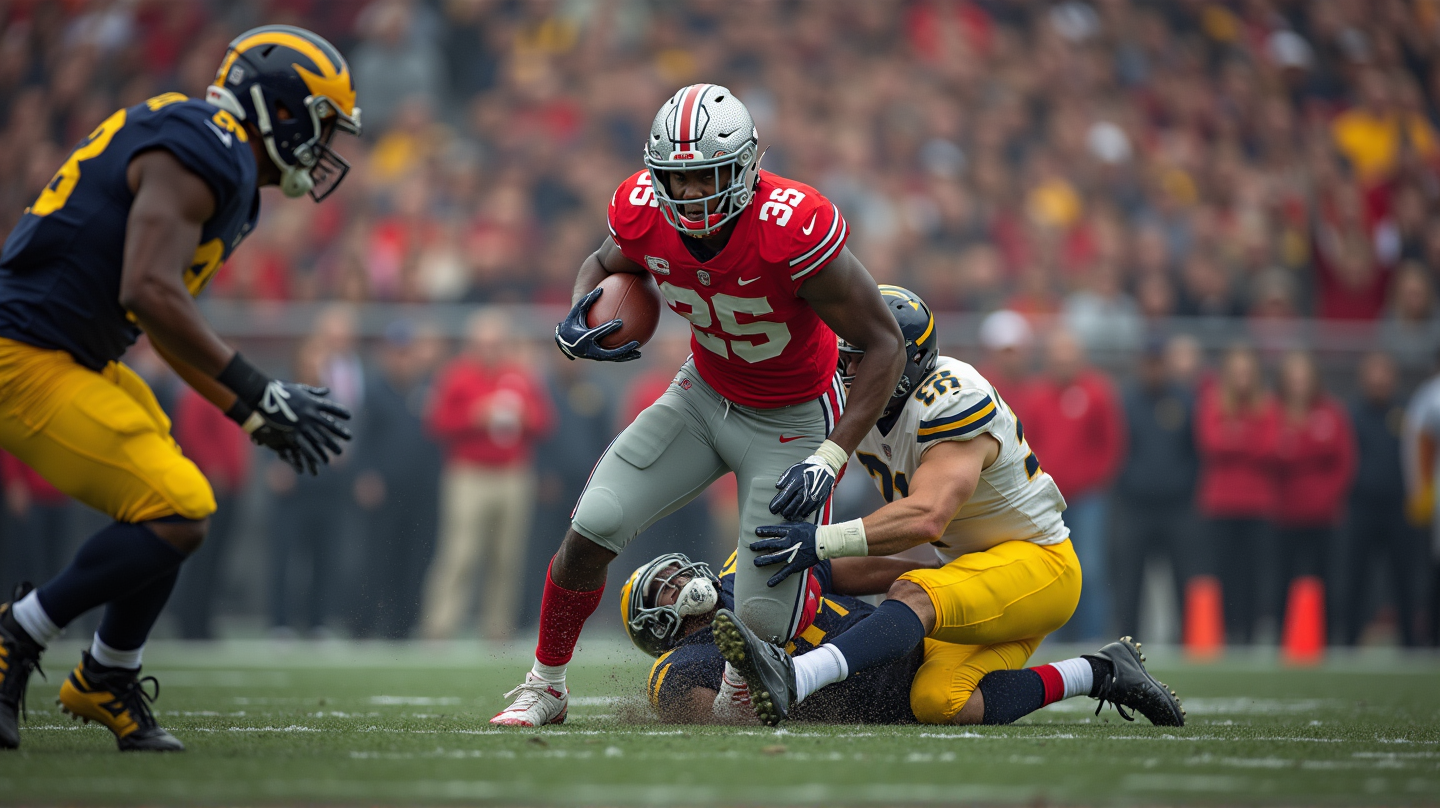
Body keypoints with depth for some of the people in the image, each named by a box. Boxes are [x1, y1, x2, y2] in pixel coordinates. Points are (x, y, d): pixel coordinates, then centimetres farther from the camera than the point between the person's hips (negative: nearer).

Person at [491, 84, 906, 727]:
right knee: (592, 529, -9)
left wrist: (830, 458, -28)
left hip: (791, 421, -4)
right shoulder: (644, 213, -19)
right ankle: (545, 685, 14)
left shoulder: (793, 231, -34)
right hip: (705, 394, 4)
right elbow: (604, 264, 8)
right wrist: (577, 324, -15)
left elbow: (885, 345, -24)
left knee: (765, 613, -10)